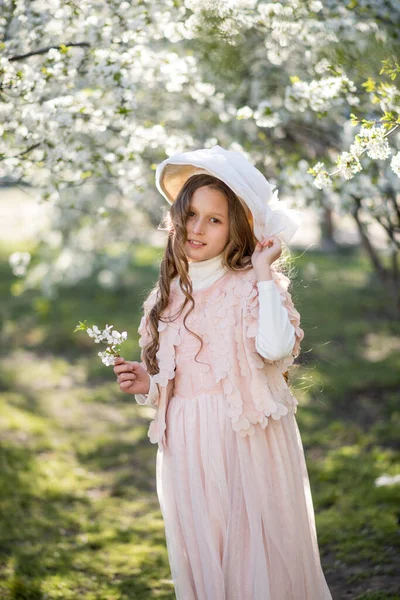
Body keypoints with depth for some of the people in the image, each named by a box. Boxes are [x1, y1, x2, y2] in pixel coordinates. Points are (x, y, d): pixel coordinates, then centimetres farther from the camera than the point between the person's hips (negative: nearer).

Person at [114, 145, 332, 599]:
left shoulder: (251, 285, -5)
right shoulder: (169, 295, 12)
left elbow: (276, 347, -25)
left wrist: (265, 275, -19)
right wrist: (146, 384, 1)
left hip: (246, 441, -5)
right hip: (187, 449, 5)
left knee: (254, 553, 0)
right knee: (199, 557, 10)